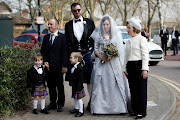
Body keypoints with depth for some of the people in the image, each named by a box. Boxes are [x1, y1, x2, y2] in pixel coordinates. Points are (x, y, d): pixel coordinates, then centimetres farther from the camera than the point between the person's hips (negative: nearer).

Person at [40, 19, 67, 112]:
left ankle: (60, 104, 14)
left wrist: (64, 66, -12)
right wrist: (44, 61, -1)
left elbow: (64, 52, -7)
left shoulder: (62, 37, -4)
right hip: (48, 66, 5)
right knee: (51, 85, 10)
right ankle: (53, 103, 20)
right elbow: (42, 51, 14)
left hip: (58, 66, -5)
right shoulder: (46, 37, 12)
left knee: (60, 86, 4)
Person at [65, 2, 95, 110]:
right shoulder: (68, 25, 10)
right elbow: (68, 42, 9)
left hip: (87, 53, -1)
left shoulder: (89, 22, 8)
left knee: (90, 79, 0)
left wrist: (91, 52, 0)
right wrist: (71, 56, 2)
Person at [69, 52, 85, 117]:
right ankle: (76, 108, 34)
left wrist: (79, 88, -22)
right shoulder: (74, 67, 7)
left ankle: (81, 111, 8)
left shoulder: (79, 68, -21)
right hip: (74, 86, 9)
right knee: (75, 97, 19)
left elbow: (80, 79, -21)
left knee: (79, 98, -1)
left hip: (78, 87, -9)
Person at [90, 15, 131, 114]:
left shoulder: (117, 34, 5)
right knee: (101, 83, -3)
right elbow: (95, 48, 10)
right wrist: (101, 56, -8)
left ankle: (118, 107, -2)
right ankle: (100, 106, 1)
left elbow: (120, 50, 1)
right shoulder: (98, 34, 11)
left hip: (114, 63, -2)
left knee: (115, 84, -5)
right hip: (101, 62, 2)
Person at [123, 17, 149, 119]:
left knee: (141, 89, -3)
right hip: (130, 66, 7)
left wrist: (144, 69, -15)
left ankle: (142, 112, 3)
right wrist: (125, 69, 17)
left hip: (139, 65, -7)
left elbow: (145, 55, -9)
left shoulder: (142, 39, -5)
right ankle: (135, 110, 17)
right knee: (133, 89, 8)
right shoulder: (129, 41, 16)